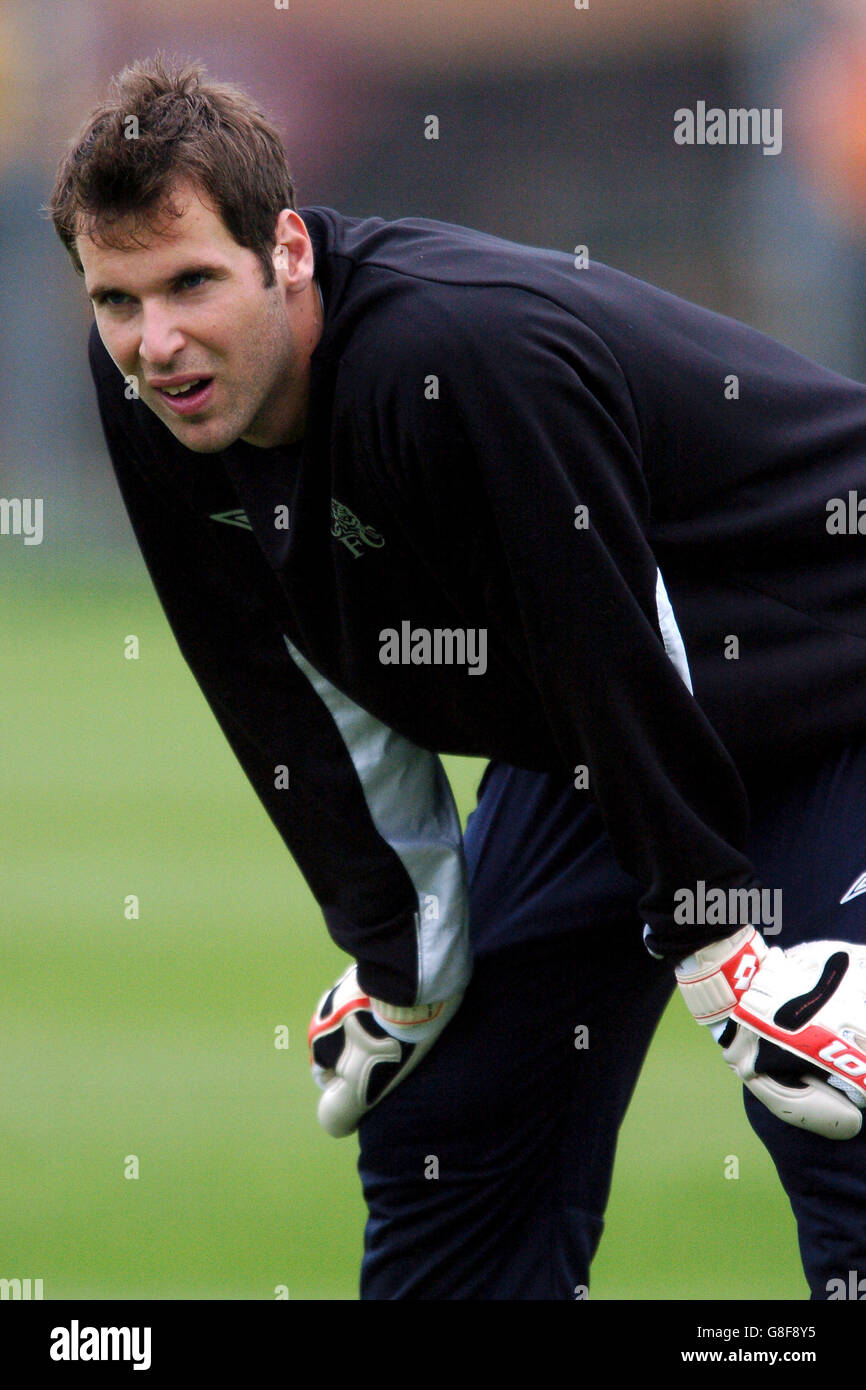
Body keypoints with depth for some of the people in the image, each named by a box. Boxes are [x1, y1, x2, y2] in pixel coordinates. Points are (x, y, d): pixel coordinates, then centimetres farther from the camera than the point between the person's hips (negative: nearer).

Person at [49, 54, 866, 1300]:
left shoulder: (463, 353, -36)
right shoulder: (146, 391, -11)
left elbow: (613, 652, -28)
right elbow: (314, 693, 1)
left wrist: (716, 945, -20)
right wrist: (403, 961, 4)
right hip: (595, 727, 8)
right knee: (440, 1147, 7)